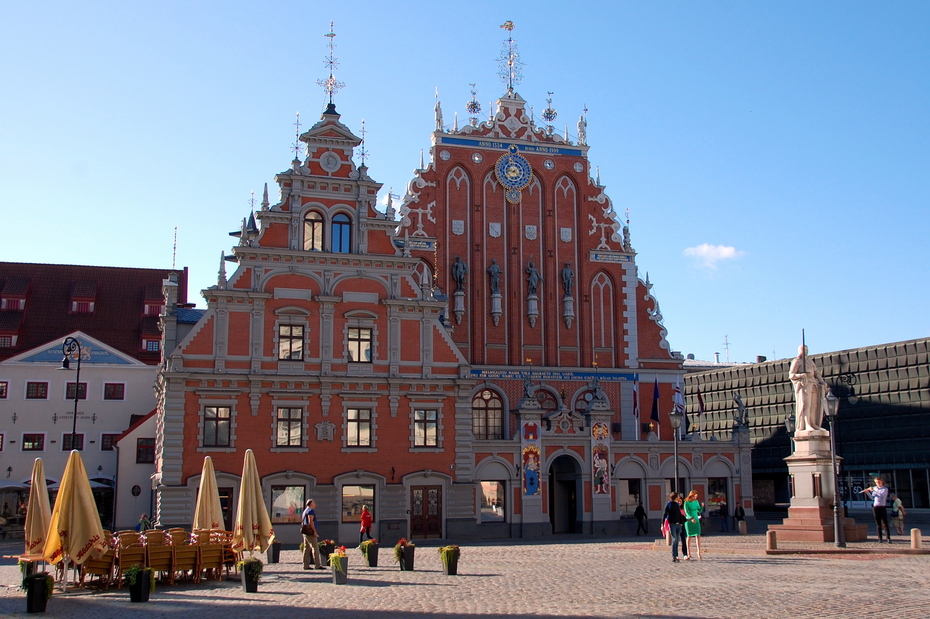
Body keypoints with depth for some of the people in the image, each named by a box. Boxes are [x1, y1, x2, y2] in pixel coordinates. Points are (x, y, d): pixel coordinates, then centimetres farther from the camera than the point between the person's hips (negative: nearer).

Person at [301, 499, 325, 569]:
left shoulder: (305, 510, 19)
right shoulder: (311, 511, -11)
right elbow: (310, 522, -20)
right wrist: (314, 531, -20)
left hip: (305, 532, 10)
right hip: (310, 531, -10)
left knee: (307, 548, 10)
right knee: (315, 548, -9)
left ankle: (306, 565, 9)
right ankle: (318, 565, -11)